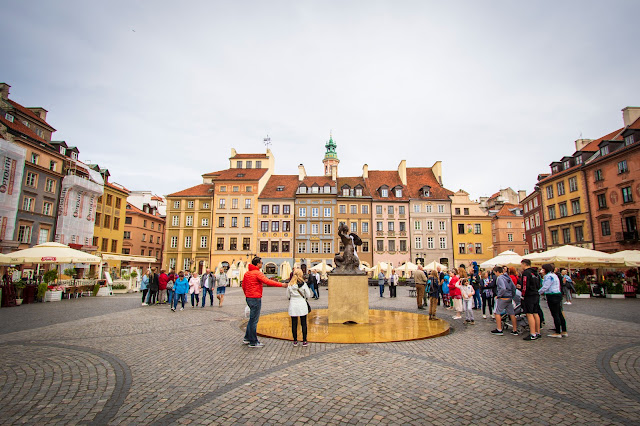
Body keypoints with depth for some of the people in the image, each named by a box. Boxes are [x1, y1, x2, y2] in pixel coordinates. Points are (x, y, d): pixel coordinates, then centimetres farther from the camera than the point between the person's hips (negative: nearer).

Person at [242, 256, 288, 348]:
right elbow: (268, 282, -25)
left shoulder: (247, 273, 12)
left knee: (252, 318, 20)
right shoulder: (257, 273, -16)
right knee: (254, 319, -2)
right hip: (255, 298, -9)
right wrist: (281, 284, -22)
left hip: (248, 298, 9)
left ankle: (247, 338, 27)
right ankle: (253, 342, 6)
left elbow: (243, 285, 18)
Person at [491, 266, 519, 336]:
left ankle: (499, 330, 2)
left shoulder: (499, 278, -15)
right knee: (512, 313, 10)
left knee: (497, 312, 1)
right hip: (509, 298, 8)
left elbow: (503, 288, -27)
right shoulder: (508, 277, 11)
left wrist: (498, 295, -15)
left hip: (503, 298, -8)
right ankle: (515, 330, 16)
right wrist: (512, 296, 19)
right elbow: (514, 287, 13)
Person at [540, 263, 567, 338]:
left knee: (555, 315, -5)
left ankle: (558, 333, 0)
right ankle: (564, 332, 18)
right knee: (559, 314, 13)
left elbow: (545, 287, -17)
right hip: (558, 295, 10)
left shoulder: (549, 276, -15)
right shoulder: (554, 275, 17)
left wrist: (538, 293, -8)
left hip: (552, 297, -10)